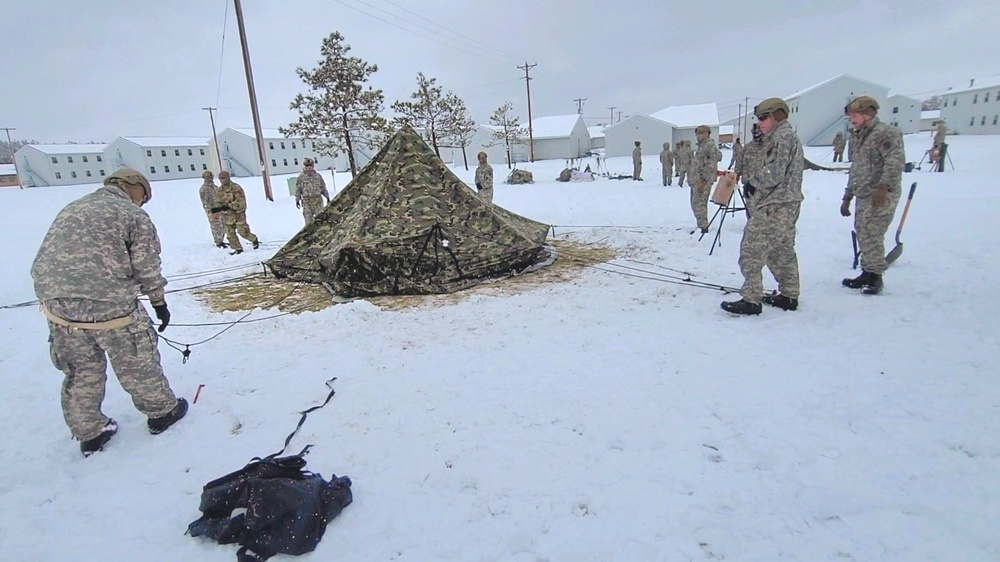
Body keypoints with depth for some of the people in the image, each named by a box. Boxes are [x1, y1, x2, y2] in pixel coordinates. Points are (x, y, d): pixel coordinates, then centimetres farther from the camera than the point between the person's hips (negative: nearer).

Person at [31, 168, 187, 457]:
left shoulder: (70, 209, 19)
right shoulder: (134, 215, -1)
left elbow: (50, 259, 20)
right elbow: (146, 266, -3)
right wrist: (159, 302, 7)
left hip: (57, 304, 6)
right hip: (108, 304, -6)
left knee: (81, 372, 18)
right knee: (137, 363, 12)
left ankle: (89, 433, 30)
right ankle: (162, 412, 28)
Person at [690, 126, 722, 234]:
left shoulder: (710, 145, -10)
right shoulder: (702, 145, 19)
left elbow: (711, 165, -18)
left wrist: (704, 180, -22)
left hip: (703, 180, -10)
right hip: (696, 180, 10)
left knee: (698, 204, -12)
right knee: (695, 204, 13)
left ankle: (703, 227, -9)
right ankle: (701, 226, 22)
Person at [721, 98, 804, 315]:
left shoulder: (783, 137, -10)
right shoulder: (775, 138, 20)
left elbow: (773, 175, -18)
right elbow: (759, 163, 16)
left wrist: (752, 181, -3)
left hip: (773, 206, -11)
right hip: (786, 205, 11)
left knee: (751, 251, -10)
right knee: (782, 251, 15)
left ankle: (751, 299, -9)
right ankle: (789, 296, 23)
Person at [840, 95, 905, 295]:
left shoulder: (886, 133, -9)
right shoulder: (861, 137, 20)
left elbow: (895, 161, -22)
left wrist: (883, 186, -33)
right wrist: (847, 197, 24)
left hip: (880, 198, -9)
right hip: (863, 197, 9)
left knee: (871, 237, -10)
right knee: (863, 236, 12)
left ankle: (875, 277, 0)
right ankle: (867, 274, 21)